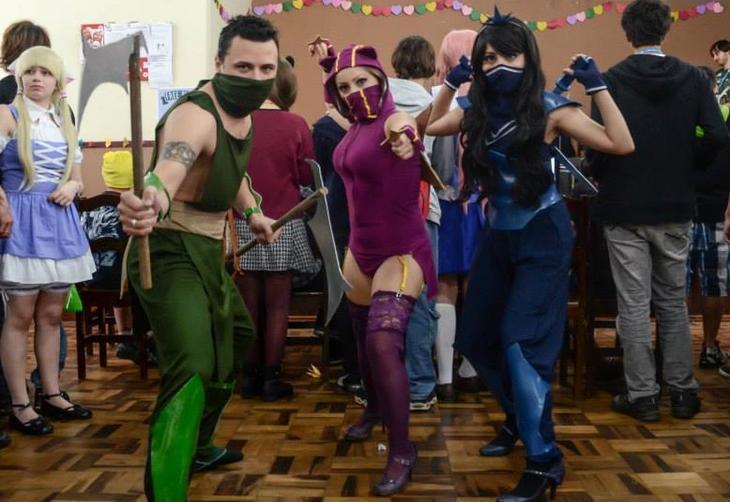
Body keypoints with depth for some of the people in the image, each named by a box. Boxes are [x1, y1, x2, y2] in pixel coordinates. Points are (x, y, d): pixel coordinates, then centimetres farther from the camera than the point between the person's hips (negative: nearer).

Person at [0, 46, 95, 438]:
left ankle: (52, 395, 22)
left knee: (52, 314, 11)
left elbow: (77, 177, 19)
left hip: (60, 222, 6)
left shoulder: (65, 122, 15)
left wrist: (71, 188, -2)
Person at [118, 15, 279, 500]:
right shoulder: (195, 115, -26)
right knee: (192, 368, -26)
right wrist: (151, 198, -71)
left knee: (238, 337, 26)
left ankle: (200, 446, 44)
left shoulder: (243, 111, 4)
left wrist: (251, 212, 27)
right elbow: (170, 167, -50)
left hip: (208, 251, 10)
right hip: (170, 252, -10)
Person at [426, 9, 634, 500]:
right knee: (476, 340, 13)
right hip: (498, 235, 6)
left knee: (520, 343, -14)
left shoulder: (550, 109, -12)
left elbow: (622, 145, -16)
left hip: (543, 238, -6)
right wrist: (451, 83, 4)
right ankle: (519, 417, 38)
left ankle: (545, 461, 1)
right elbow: (431, 126, 17)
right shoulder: (476, 111, 1)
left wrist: (597, 86, -18)